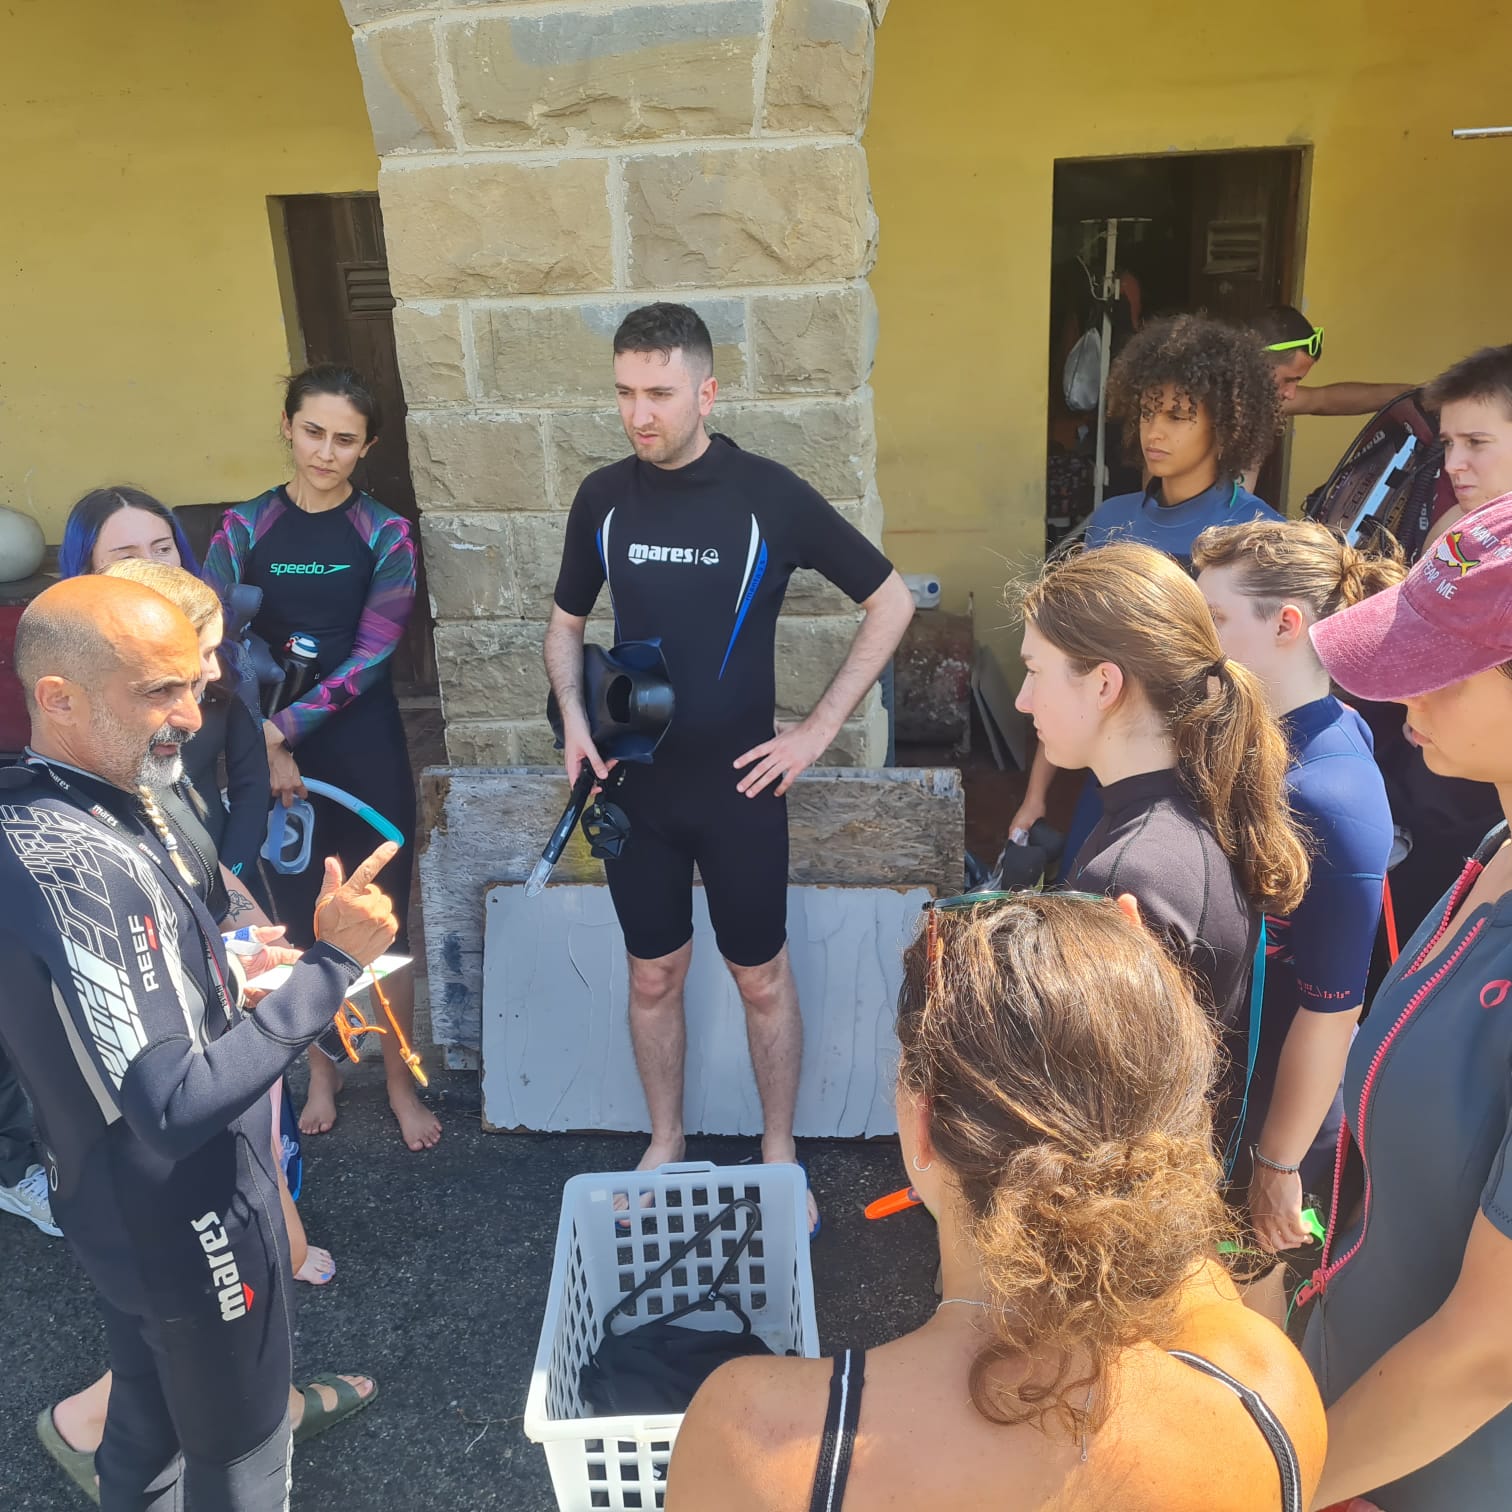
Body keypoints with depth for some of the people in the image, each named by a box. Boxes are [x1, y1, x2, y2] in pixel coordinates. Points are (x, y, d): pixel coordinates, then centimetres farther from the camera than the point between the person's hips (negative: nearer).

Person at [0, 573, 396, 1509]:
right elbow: (177, 1105, -34)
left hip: (132, 1203, 9)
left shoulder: (75, 809, -1)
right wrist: (333, 965, -33)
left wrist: (223, 974, 10)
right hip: (187, 1216, -9)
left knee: (151, 1419, 27)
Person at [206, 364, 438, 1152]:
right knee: (299, 931, 15)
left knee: (383, 931, 7)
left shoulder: (385, 535, -4)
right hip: (273, 764, 2)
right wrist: (262, 749, -15)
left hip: (369, 761, -1)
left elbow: (370, 659, -12)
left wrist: (281, 728, -19)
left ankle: (399, 1080, 28)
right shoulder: (244, 527, 0)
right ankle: (319, 1073, 37)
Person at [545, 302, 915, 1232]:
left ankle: (779, 1155, 32)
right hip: (633, 785, 3)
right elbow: (567, 621, 13)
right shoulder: (603, 498, -1)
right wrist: (573, 717, -5)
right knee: (653, 975, 15)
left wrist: (817, 731, -8)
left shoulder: (769, 495, -11)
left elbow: (891, 603, -4)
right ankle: (665, 1145, 37)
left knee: (762, 977, 11)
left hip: (738, 786, -2)